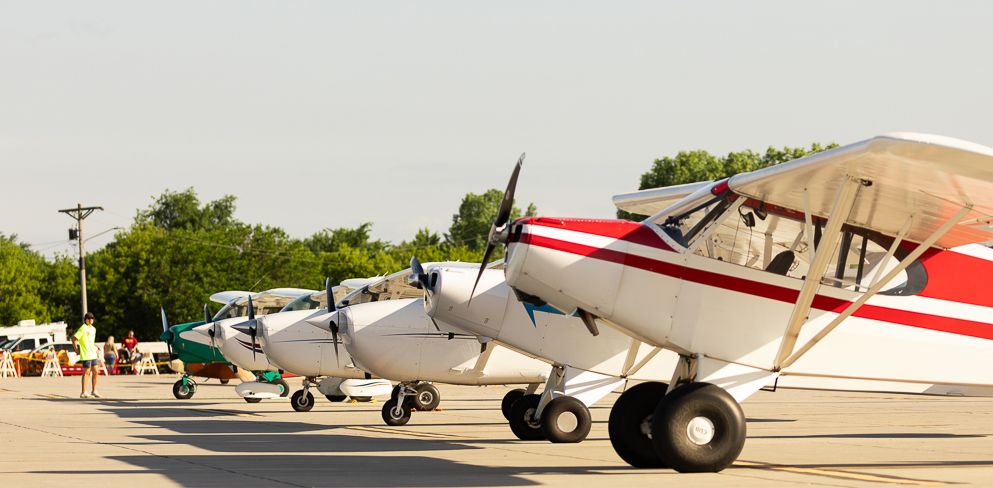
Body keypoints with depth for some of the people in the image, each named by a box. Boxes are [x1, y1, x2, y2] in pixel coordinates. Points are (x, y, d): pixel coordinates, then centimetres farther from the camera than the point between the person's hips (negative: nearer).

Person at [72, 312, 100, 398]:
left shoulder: (93, 329, 16)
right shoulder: (83, 328, -11)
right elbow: (74, 338, -15)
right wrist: (76, 349, -13)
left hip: (93, 354, 8)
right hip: (86, 355, -8)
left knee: (95, 372, 9)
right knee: (86, 372, -6)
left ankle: (94, 391, 18)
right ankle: (83, 392, -1)